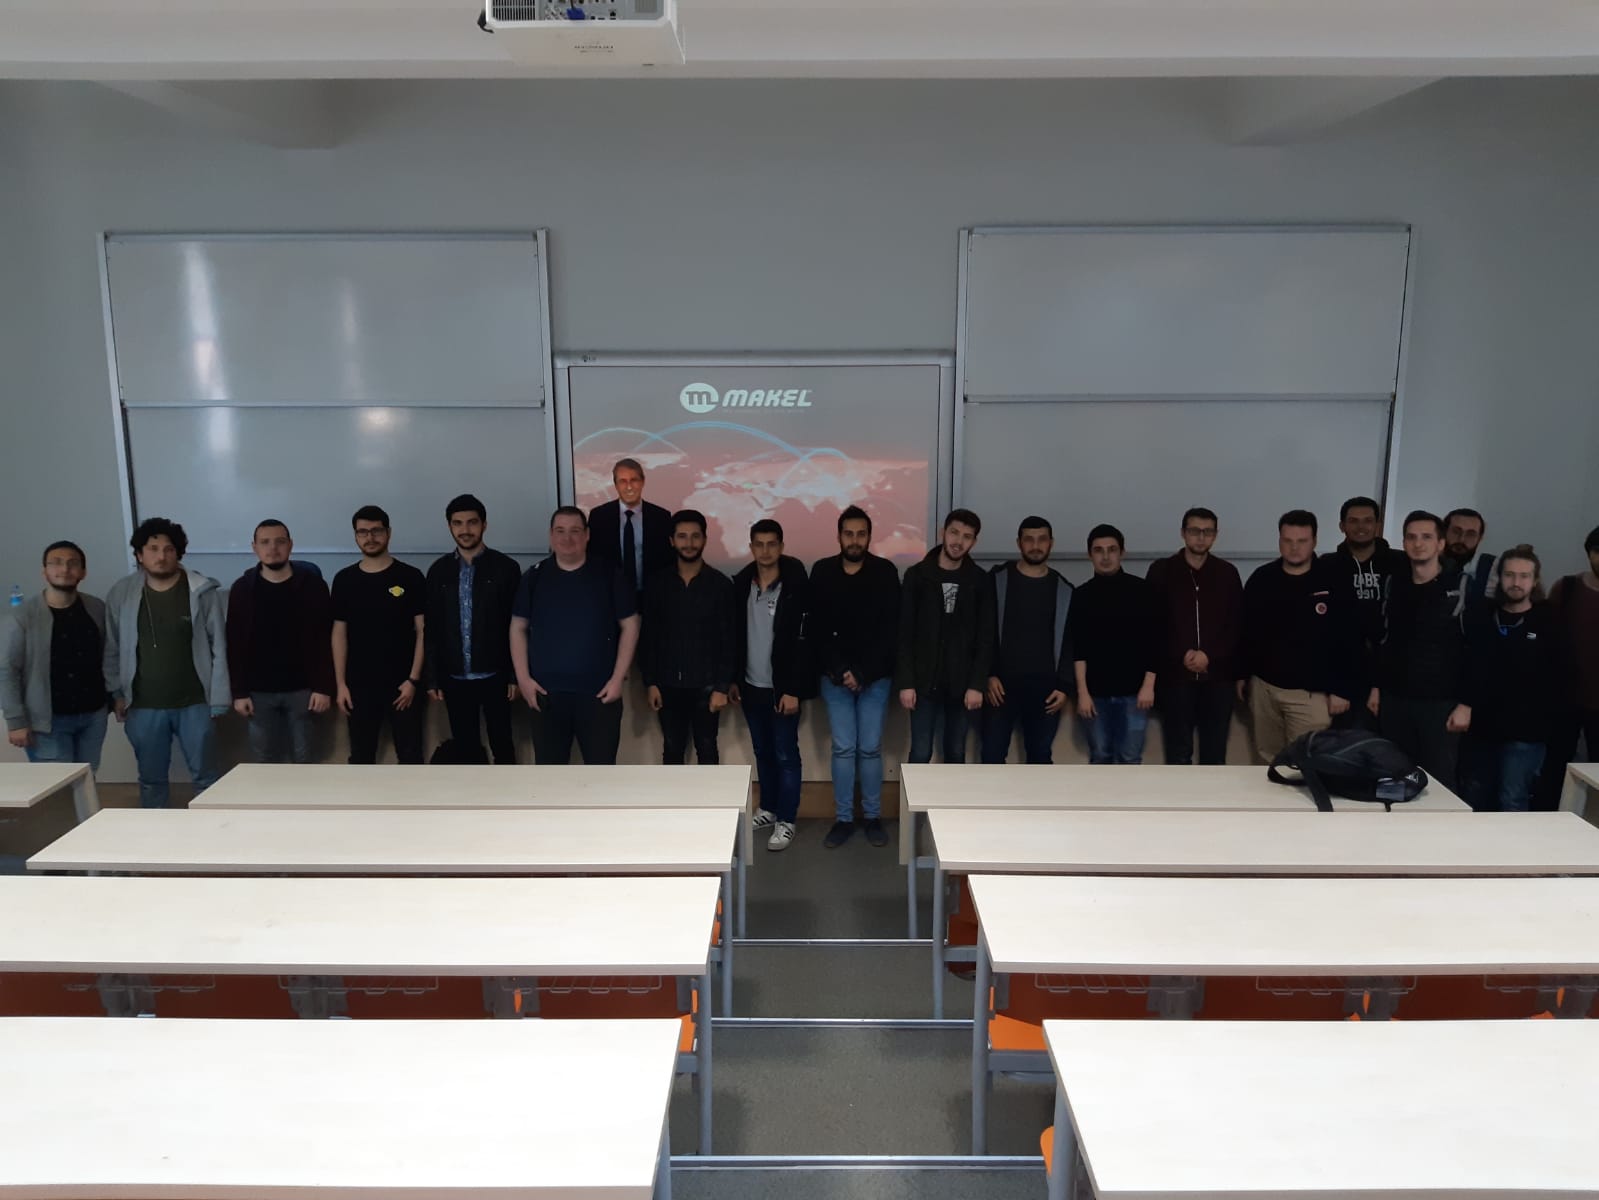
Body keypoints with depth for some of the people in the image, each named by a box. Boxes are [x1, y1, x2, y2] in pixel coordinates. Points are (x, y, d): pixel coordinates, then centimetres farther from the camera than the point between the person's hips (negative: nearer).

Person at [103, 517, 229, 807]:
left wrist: (218, 700, -6)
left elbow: (218, 648, -5)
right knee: (151, 779, 15)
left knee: (204, 776, 9)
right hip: (143, 707, 2)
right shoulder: (121, 593, -2)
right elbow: (113, 649, 7)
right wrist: (117, 694, 5)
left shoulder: (203, 591, -9)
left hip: (194, 704, -2)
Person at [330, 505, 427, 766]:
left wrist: (413, 679, -10)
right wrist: (341, 684, 0)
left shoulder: (410, 577, -3)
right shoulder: (344, 580, 3)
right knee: (360, 756, 11)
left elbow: (422, 631, -4)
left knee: (410, 755, 4)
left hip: (402, 684, -2)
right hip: (360, 685, 2)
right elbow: (339, 633, 6)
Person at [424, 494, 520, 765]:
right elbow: (431, 628, 6)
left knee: (502, 746, 7)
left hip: (494, 676, -2)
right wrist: (433, 678, 3)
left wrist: (516, 675, -6)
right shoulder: (439, 570, 5)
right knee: (464, 750, 11)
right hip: (455, 678, 3)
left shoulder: (505, 567, -3)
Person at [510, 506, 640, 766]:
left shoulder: (609, 575, 0)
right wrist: (523, 678, -1)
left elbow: (629, 626, 1)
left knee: (602, 767, 4)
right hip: (546, 692, 2)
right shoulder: (535, 577, 4)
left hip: (599, 691, -1)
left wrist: (618, 678, -5)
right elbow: (518, 628, 8)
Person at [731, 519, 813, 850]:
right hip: (752, 686, 5)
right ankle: (768, 810, 29)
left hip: (782, 688, -5)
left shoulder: (796, 587, -13)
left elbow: (801, 643, -14)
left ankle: (786, 821, 9)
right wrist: (734, 680, 10)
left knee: (785, 754, 1)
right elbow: (736, 636, 11)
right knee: (762, 752, 16)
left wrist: (793, 690, -17)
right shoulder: (741, 583, 4)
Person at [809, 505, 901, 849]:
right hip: (835, 677, 1)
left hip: (876, 677, -1)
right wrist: (840, 670, -12)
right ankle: (843, 819, 13)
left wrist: (863, 673, -12)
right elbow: (818, 630, -2)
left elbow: (890, 631, -7)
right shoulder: (822, 572, 0)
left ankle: (873, 817, 18)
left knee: (870, 748, 4)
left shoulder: (885, 572, -5)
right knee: (843, 749, 3)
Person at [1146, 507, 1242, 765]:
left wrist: (1210, 656, -10)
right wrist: (1182, 655, -11)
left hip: (1217, 676, 1)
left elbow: (1237, 625, 4)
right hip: (1175, 675, -1)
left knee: (1215, 753, 7)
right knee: (1178, 754, 5)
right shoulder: (1161, 571, 3)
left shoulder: (1227, 573, 6)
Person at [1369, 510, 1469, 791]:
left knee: (1439, 783, -1)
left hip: (1440, 704, -4)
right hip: (1394, 700, 4)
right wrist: (1376, 686, 13)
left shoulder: (1461, 587, -5)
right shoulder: (1394, 585, 10)